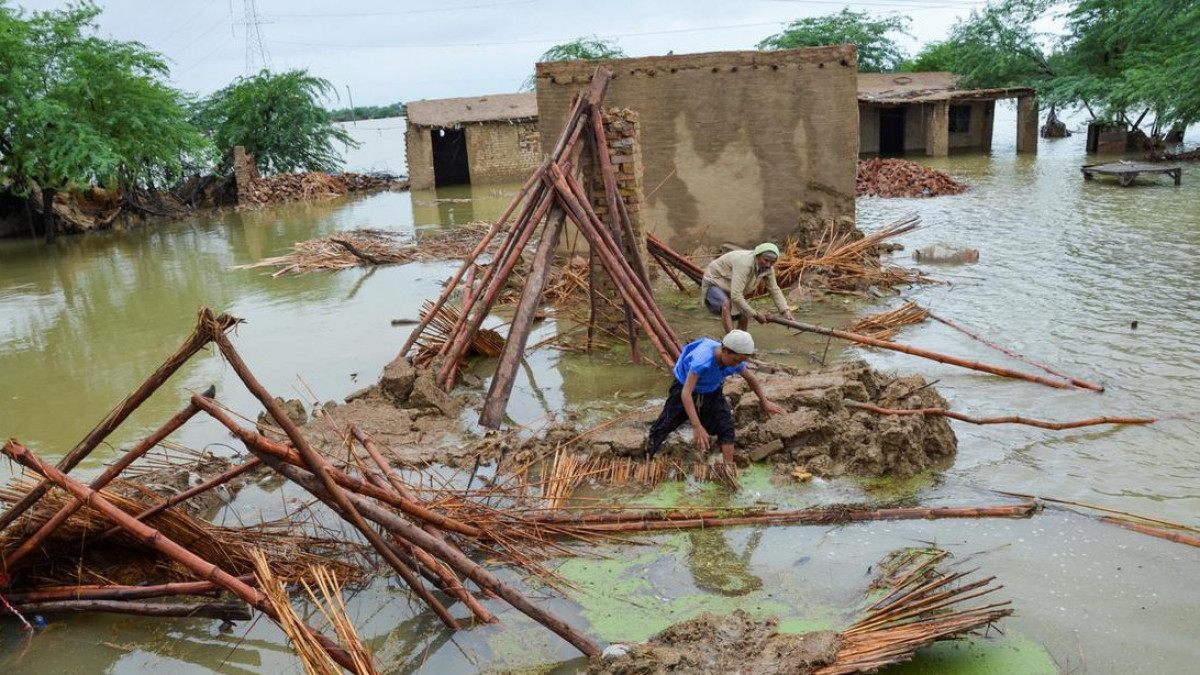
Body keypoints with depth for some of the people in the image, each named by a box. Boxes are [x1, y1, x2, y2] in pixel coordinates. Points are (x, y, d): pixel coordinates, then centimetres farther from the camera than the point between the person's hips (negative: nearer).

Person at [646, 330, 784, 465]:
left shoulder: (735, 361, -24)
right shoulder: (702, 359, -43)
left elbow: (751, 379, 0)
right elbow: (686, 393, -46)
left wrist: (765, 403, 7)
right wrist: (696, 426, -51)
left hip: (712, 392, 4)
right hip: (683, 388, -4)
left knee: (726, 427, -9)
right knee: (664, 425, 6)